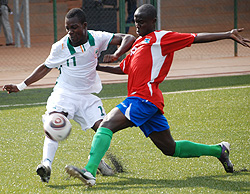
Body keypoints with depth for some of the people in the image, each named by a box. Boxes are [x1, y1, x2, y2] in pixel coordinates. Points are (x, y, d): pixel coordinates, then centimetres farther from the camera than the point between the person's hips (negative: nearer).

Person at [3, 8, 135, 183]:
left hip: (88, 96, 2)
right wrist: (20, 87, 5)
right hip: (64, 93, -2)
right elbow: (45, 68, 8)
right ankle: (46, 164, -42)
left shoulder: (96, 39, -8)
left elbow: (128, 39, -8)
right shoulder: (60, 47, -7)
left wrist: (116, 55, -27)